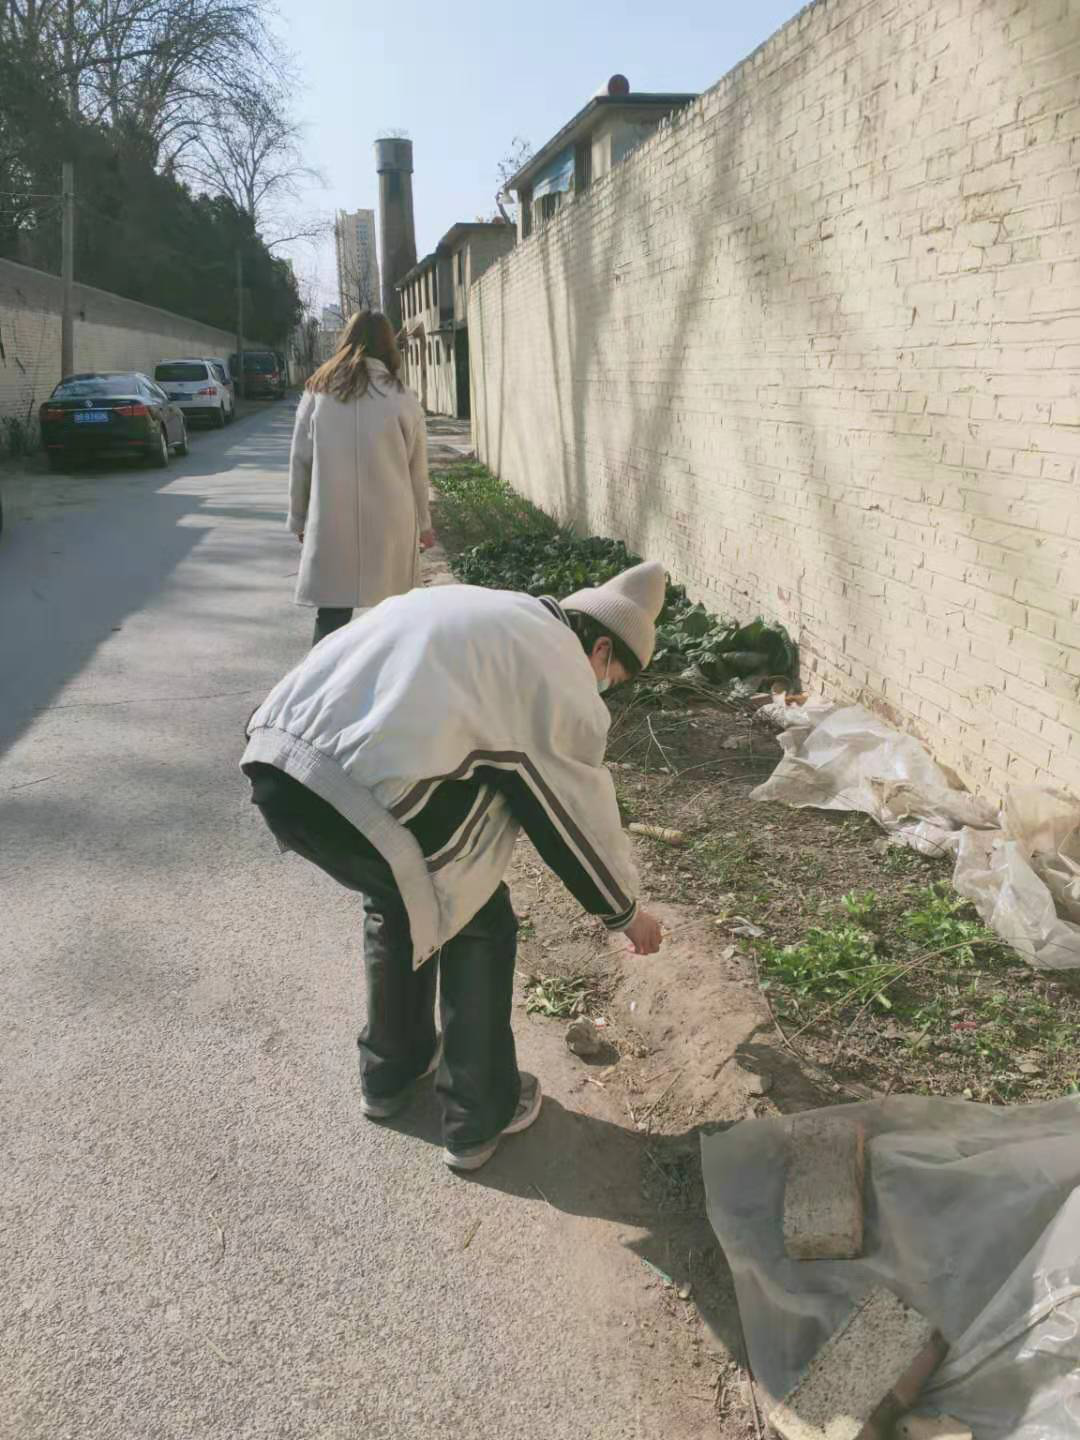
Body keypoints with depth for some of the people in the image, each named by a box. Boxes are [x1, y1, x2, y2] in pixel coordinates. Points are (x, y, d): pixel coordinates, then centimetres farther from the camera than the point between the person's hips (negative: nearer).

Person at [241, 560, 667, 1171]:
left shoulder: (489, 613, 27)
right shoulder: (563, 670, 6)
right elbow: (585, 814, 14)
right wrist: (628, 911, 31)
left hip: (271, 760, 8)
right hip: (362, 794, -8)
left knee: (397, 895, 31)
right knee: (479, 924, 17)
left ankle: (390, 1074, 47)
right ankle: (480, 1119, 29)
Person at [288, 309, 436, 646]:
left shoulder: (318, 392, 3)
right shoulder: (402, 398, -1)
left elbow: (300, 463, 6)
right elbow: (416, 470, 4)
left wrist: (298, 519, 17)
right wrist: (423, 523, 16)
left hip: (331, 524, 1)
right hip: (390, 524, 0)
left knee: (331, 617, 2)